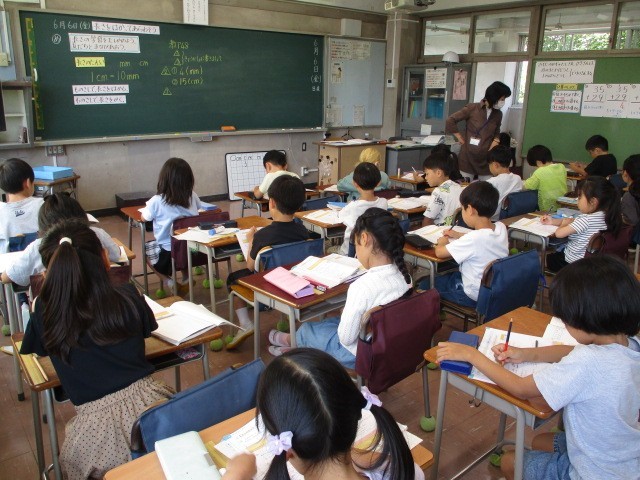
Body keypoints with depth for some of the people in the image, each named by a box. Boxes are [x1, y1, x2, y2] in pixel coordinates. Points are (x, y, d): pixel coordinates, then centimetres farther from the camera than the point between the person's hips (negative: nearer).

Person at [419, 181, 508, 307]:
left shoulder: (472, 239, -32)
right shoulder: (501, 227, -9)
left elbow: (439, 252, -21)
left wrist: (442, 243, 0)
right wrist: (460, 235, 12)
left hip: (473, 296, -8)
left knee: (425, 284, 12)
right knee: (449, 275, 30)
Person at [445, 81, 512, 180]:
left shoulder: (498, 114, 7)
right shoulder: (472, 108, -7)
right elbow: (450, 121, -6)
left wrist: (496, 141, -1)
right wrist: (461, 139, -4)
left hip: (487, 159, 4)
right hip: (468, 156, -4)